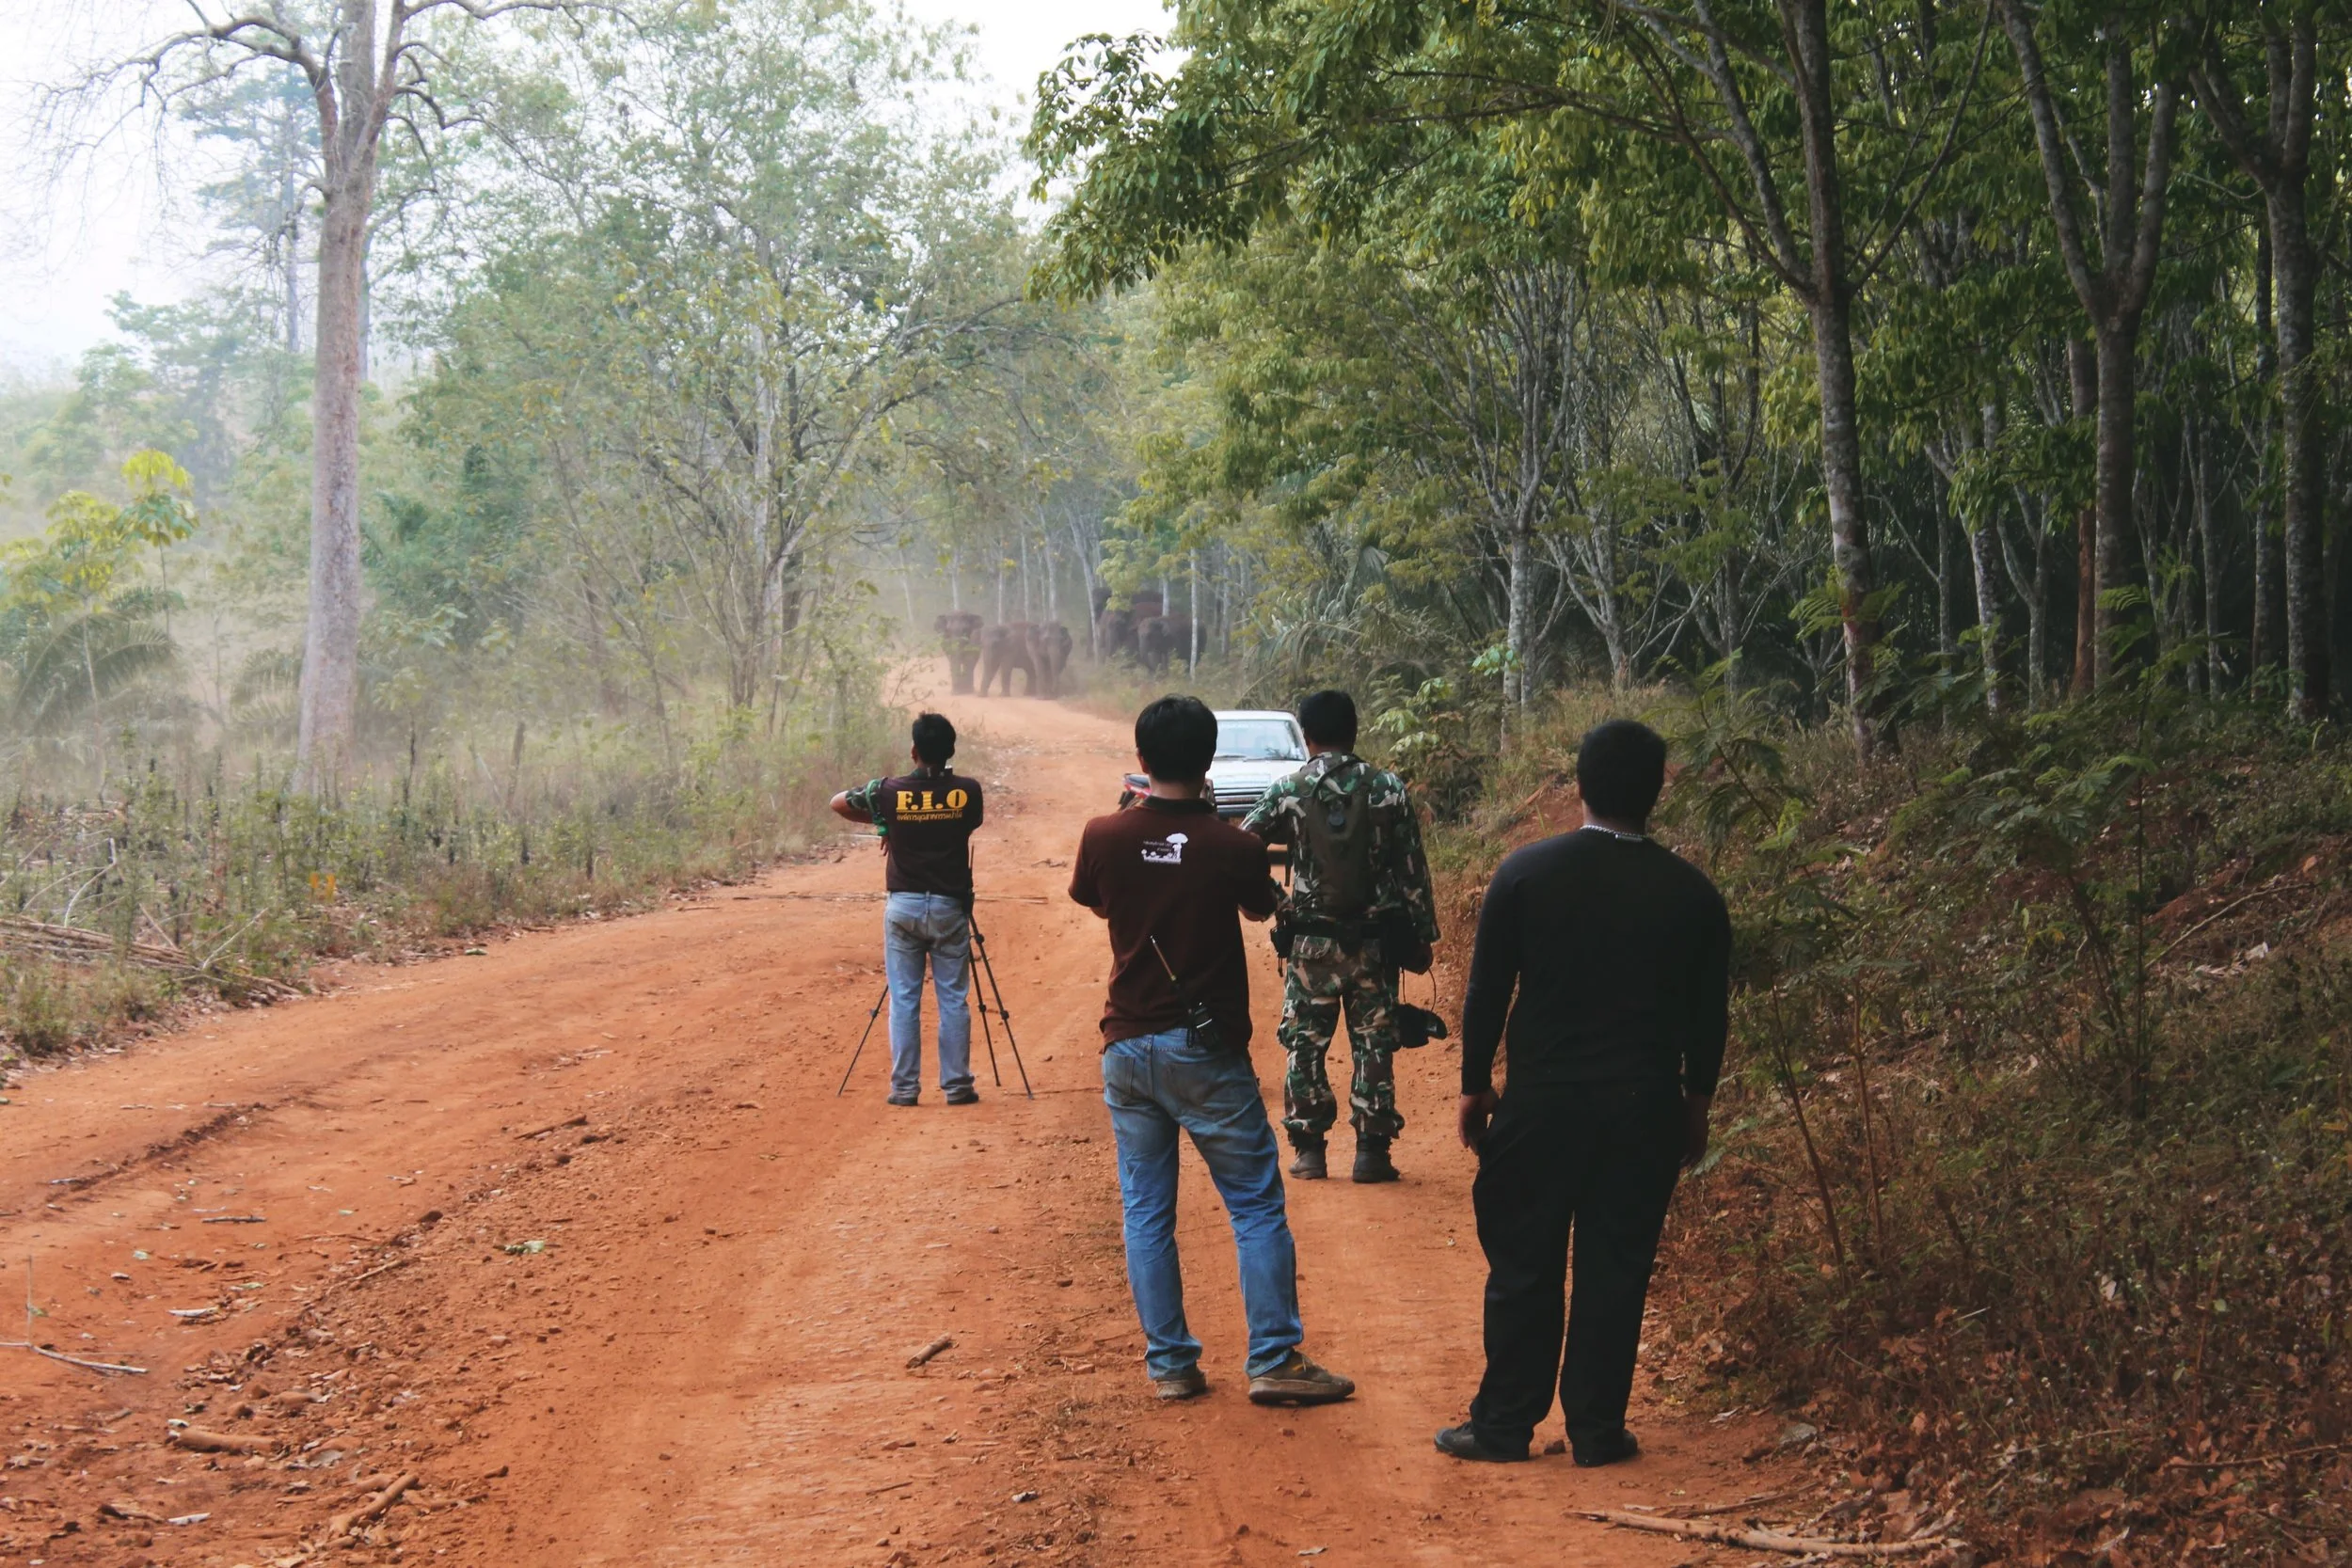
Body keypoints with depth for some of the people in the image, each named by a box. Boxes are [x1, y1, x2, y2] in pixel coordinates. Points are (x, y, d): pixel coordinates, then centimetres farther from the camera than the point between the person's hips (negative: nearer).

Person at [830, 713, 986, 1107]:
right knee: (953, 999, 6)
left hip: (903, 905, 0)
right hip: (949, 907, 0)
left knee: (904, 999, 5)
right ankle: (957, 1085, 8)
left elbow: (838, 803, 8)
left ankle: (904, 1087, 5)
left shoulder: (890, 791, -6)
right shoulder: (968, 791, -6)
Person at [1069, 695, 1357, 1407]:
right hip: (1208, 1052, -3)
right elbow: (1261, 908, 9)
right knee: (1257, 1206, 6)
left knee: (1146, 1211, 10)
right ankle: (1274, 1362, 4)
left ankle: (1170, 1365, 12)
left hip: (1128, 1048, 3)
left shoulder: (1104, 837, -6)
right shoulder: (1233, 847, -12)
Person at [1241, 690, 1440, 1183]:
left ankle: (1309, 1148, 11)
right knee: (1374, 1045, 8)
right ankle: (1372, 1149, 8)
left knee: (1305, 1044, 10)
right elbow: (1413, 870, -1)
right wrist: (1422, 935, 6)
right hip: (1375, 941, 1)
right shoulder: (1390, 790, -3)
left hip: (1313, 942, -1)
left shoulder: (1288, 792, -5)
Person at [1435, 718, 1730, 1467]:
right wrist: (1696, 1104, 18)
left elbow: (1487, 990, -2)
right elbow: (1707, 1014, 6)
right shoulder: (1691, 892, -2)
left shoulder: (1527, 872, -6)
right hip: (1645, 1109, 1)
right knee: (1616, 1270, 8)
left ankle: (1505, 1424, 12)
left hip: (1543, 1102, -1)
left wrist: (1474, 1084, 9)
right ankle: (1598, 1428, 13)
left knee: (1523, 1267, 7)